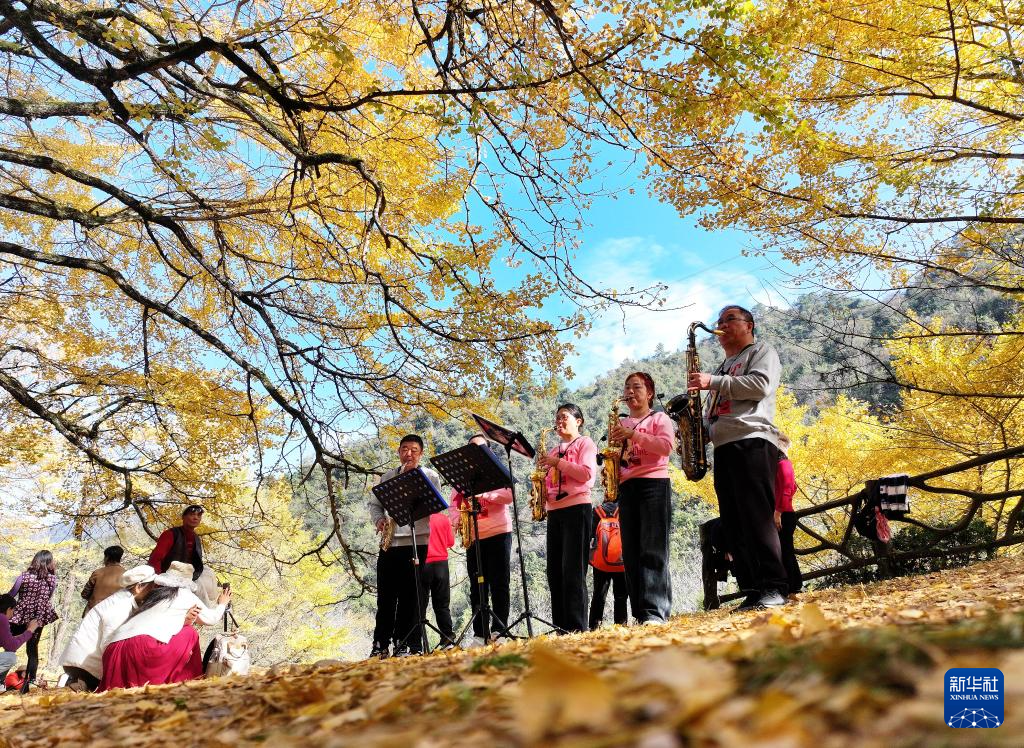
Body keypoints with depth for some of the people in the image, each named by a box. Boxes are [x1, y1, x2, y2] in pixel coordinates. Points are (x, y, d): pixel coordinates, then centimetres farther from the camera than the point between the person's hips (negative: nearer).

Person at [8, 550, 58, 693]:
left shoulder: (24, 576, -9)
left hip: (20, 617, -2)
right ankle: (29, 681, 8)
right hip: (39, 618, 2)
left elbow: (11, 595, 0)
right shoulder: (52, 579, -4)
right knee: (33, 650, 11)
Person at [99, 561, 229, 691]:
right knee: (190, 634, 12)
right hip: (145, 646, -6)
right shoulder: (185, 594, 14)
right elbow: (211, 618, 28)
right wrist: (222, 604, 47)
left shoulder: (154, 594, 27)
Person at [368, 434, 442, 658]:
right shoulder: (387, 477, 17)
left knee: (409, 596, -2)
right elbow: (375, 503, 21)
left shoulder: (429, 476, 6)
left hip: (415, 542, -3)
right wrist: (379, 520, 1)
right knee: (385, 596, 5)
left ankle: (407, 645, 4)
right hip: (389, 542, 3)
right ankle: (380, 645, 13)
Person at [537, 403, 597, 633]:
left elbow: (586, 473, -11)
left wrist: (558, 462, -11)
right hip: (554, 511, 7)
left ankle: (577, 627, -8)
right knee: (555, 572, 4)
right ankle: (560, 627, 8)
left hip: (577, 508, -7)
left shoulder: (585, 443, 4)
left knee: (573, 571, -10)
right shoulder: (554, 451, 22)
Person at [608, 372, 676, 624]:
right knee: (631, 553, 1)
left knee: (653, 549, -11)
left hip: (654, 484, -5)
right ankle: (640, 613, 4)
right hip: (626, 487, 6)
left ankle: (656, 611, -13)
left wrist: (633, 434, -15)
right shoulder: (621, 424, 21)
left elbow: (667, 445, -10)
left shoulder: (659, 418, 7)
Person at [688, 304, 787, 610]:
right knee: (733, 524, 2)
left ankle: (774, 587, -14)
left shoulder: (762, 352, 9)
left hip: (752, 441, -8)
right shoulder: (723, 367, 31)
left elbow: (761, 385, -12)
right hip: (723, 447, 8)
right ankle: (752, 589, 4)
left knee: (756, 515, -16)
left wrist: (714, 382, -12)